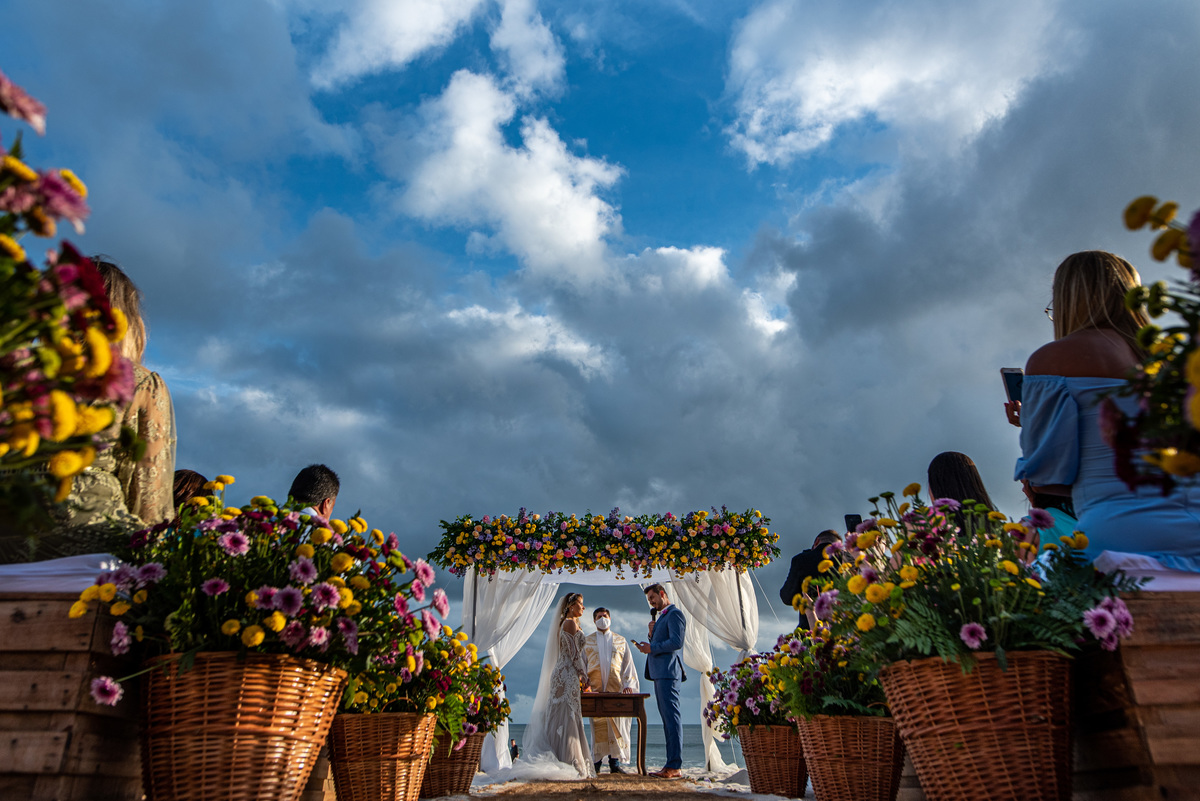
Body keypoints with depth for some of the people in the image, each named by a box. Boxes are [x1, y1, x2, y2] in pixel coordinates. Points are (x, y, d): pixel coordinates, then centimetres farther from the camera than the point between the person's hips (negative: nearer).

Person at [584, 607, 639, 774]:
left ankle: (614, 762, 0)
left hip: (616, 688, 0)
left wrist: (628, 684, -1)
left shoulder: (620, 641, 16)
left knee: (616, 723, -5)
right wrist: (583, 681, 0)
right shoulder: (587, 641, 16)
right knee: (597, 724, -4)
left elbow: (628, 664, 12)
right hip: (595, 688, 0)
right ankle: (597, 762, 2)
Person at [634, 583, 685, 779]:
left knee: (671, 717, -10)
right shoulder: (661, 617, 25)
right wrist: (652, 634, 8)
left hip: (668, 672, -10)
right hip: (659, 673, 10)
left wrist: (652, 648, -15)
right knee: (667, 718, 9)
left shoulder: (674, 614, -7)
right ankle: (671, 765, 11)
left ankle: (674, 766, -10)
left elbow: (676, 642, -18)